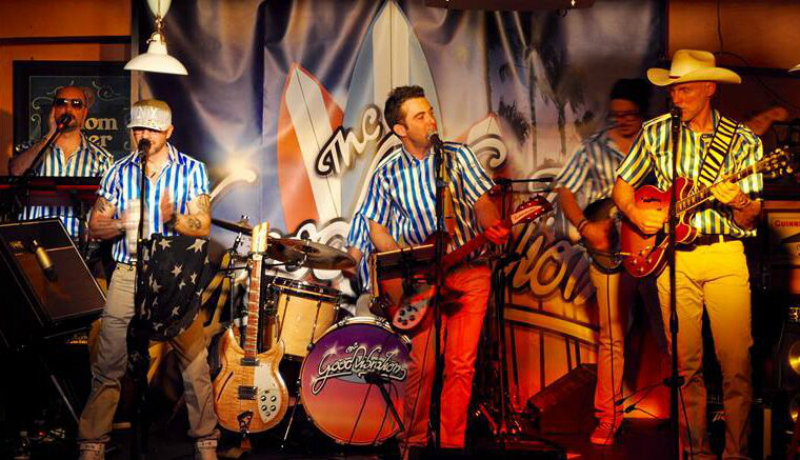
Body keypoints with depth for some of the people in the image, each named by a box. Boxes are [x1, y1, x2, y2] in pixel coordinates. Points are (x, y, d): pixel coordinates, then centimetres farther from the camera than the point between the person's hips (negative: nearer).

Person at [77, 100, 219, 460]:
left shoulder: (191, 170, 3)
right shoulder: (119, 172, 8)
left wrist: (173, 218, -23)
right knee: (107, 366, 1)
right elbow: (94, 227, 7)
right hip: (127, 274, 2)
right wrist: (120, 225, -14)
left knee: (195, 363, -4)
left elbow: (203, 228, -3)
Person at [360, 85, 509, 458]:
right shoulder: (387, 174, 4)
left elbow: (481, 201, 0)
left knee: (461, 364, -2)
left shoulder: (458, 155, 5)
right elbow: (376, 226, 7)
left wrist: (492, 226, -22)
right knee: (423, 364, -8)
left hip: (470, 269, 1)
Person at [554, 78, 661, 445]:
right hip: (610, 250, 0)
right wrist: (585, 226, -11)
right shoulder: (595, 148, 6)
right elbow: (564, 190, 3)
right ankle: (608, 416, 12)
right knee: (611, 337, 3)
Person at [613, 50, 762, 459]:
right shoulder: (655, 133, 6)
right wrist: (636, 214, -6)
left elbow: (751, 220, 1)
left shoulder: (744, 142, 3)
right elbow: (622, 185, 13)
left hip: (725, 256, -1)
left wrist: (739, 203, -21)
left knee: (736, 363, -4)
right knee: (686, 364, 5)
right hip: (672, 254, 1)